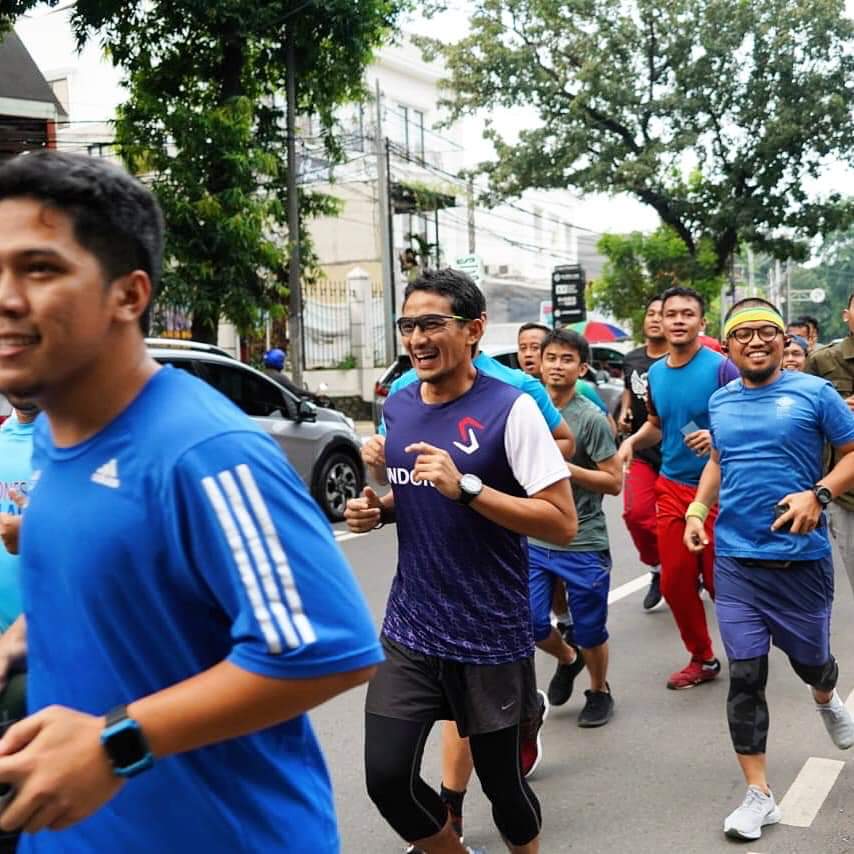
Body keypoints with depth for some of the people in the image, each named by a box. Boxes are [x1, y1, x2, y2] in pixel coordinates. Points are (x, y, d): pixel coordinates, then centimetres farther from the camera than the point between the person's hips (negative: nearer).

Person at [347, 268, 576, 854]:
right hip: (409, 631, 5)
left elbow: (562, 523, -17)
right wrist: (377, 509, 0)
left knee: (501, 780, 10)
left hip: (491, 637, -4)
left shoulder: (510, 408, -14)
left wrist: (466, 487, -25)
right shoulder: (398, 406, 5)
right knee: (388, 780, 1)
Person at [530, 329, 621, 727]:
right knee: (530, 621, 1)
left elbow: (614, 482, -12)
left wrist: (566, 468, -19)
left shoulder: (591, 418, -11)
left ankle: (599, 692, 33)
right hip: (534, 540, 4)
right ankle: (567, 659, 33)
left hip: (582, 544, -4)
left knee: (589, 629, 8)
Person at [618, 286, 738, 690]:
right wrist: (632, 441, 3)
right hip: (672, 487, 5)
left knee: (719, 581, 0)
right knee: (675, 581, 8)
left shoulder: (720, 368, -11)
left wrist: (720, 437, -26)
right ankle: (702, 659, 26)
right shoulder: (655, 372, 7)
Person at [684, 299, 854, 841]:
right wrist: (698, 508, 8)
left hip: (801, 558, -2)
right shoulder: (720, 402, 8)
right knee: (745, 676, 1)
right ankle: (759, 795, 11)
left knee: (809, 659, 16)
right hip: (735, 558, 3)